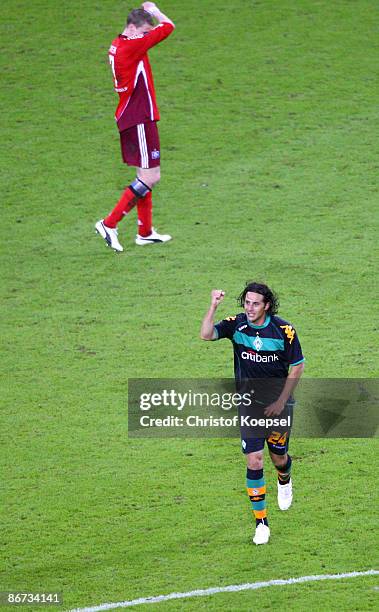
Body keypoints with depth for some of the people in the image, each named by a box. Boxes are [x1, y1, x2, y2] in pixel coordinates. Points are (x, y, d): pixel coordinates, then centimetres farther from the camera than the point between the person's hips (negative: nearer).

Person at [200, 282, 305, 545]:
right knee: (254, 461, -7)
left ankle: (284, 482, 51)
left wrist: (281, 401, -9)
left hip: (278, 404, -1)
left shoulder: (284, 330, -13)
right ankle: (261, 522, 1)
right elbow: (206, 335, -23)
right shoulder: (236, 324, -9)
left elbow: (297, 366, -5)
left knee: (279, 458, 11)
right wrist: (213, 306, -36)